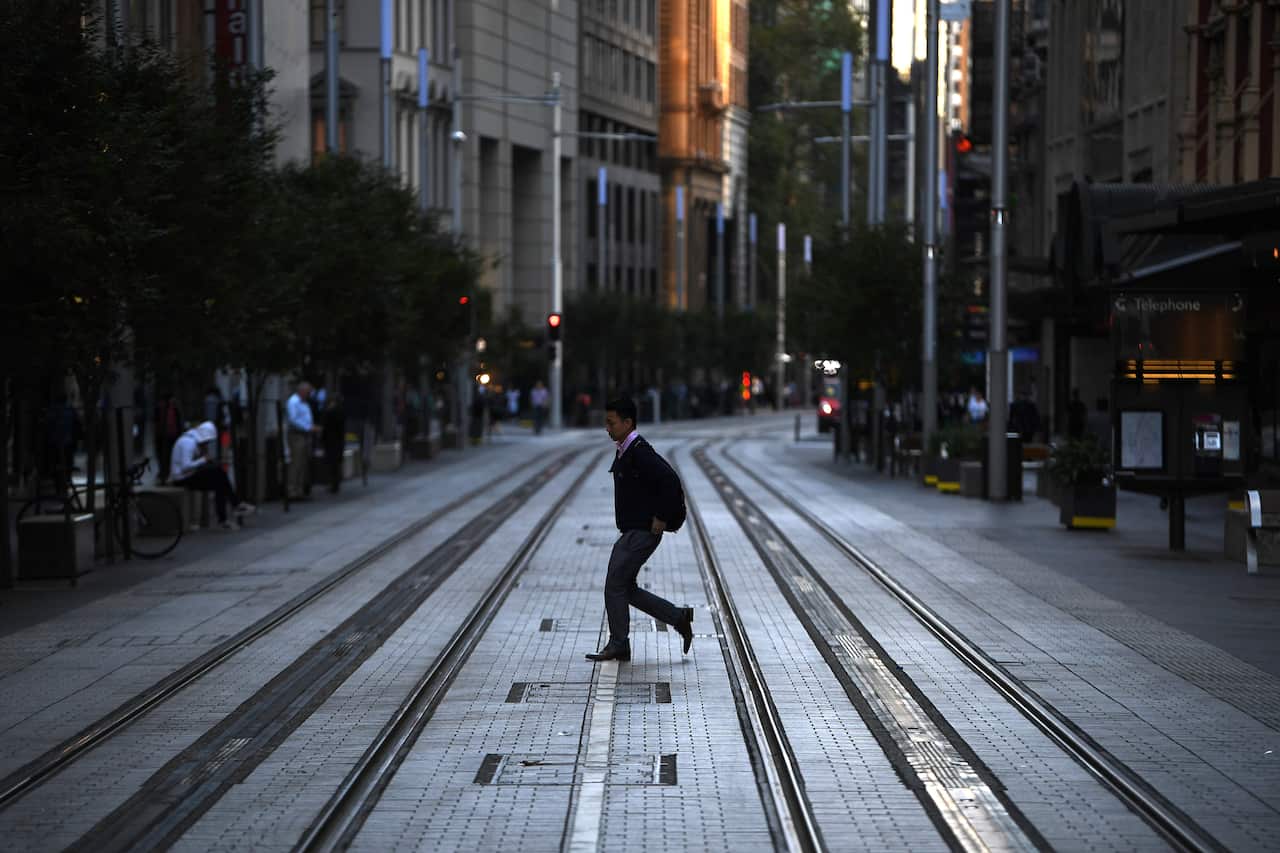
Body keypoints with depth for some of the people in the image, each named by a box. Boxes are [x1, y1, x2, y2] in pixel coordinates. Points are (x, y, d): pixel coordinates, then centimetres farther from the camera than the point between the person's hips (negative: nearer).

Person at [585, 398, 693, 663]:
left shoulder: (640, 452, -18)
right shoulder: (625, 451, 13)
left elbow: (669, 480, -28)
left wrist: (661, 518, -21)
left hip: (643, 532, -10)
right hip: (631, 532, 10)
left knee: (615, 585, -5)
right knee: (625, 587, 11)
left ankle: (618, 646, 4)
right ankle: (678, 617, 17)